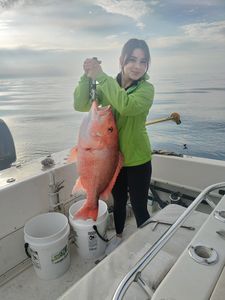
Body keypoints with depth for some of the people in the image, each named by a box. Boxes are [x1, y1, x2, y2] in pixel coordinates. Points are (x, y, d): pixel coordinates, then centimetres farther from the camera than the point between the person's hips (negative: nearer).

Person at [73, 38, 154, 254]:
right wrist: (87, 76, -24)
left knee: (139, 206, 7)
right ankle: (118, 236, 49)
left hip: (137, 160, -4)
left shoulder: (146, 89, -12)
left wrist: (101, 77, -30)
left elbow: (127, 106, -34)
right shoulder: (108, 87, -1)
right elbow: (80, 105, -12)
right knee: (118, 201, 23)